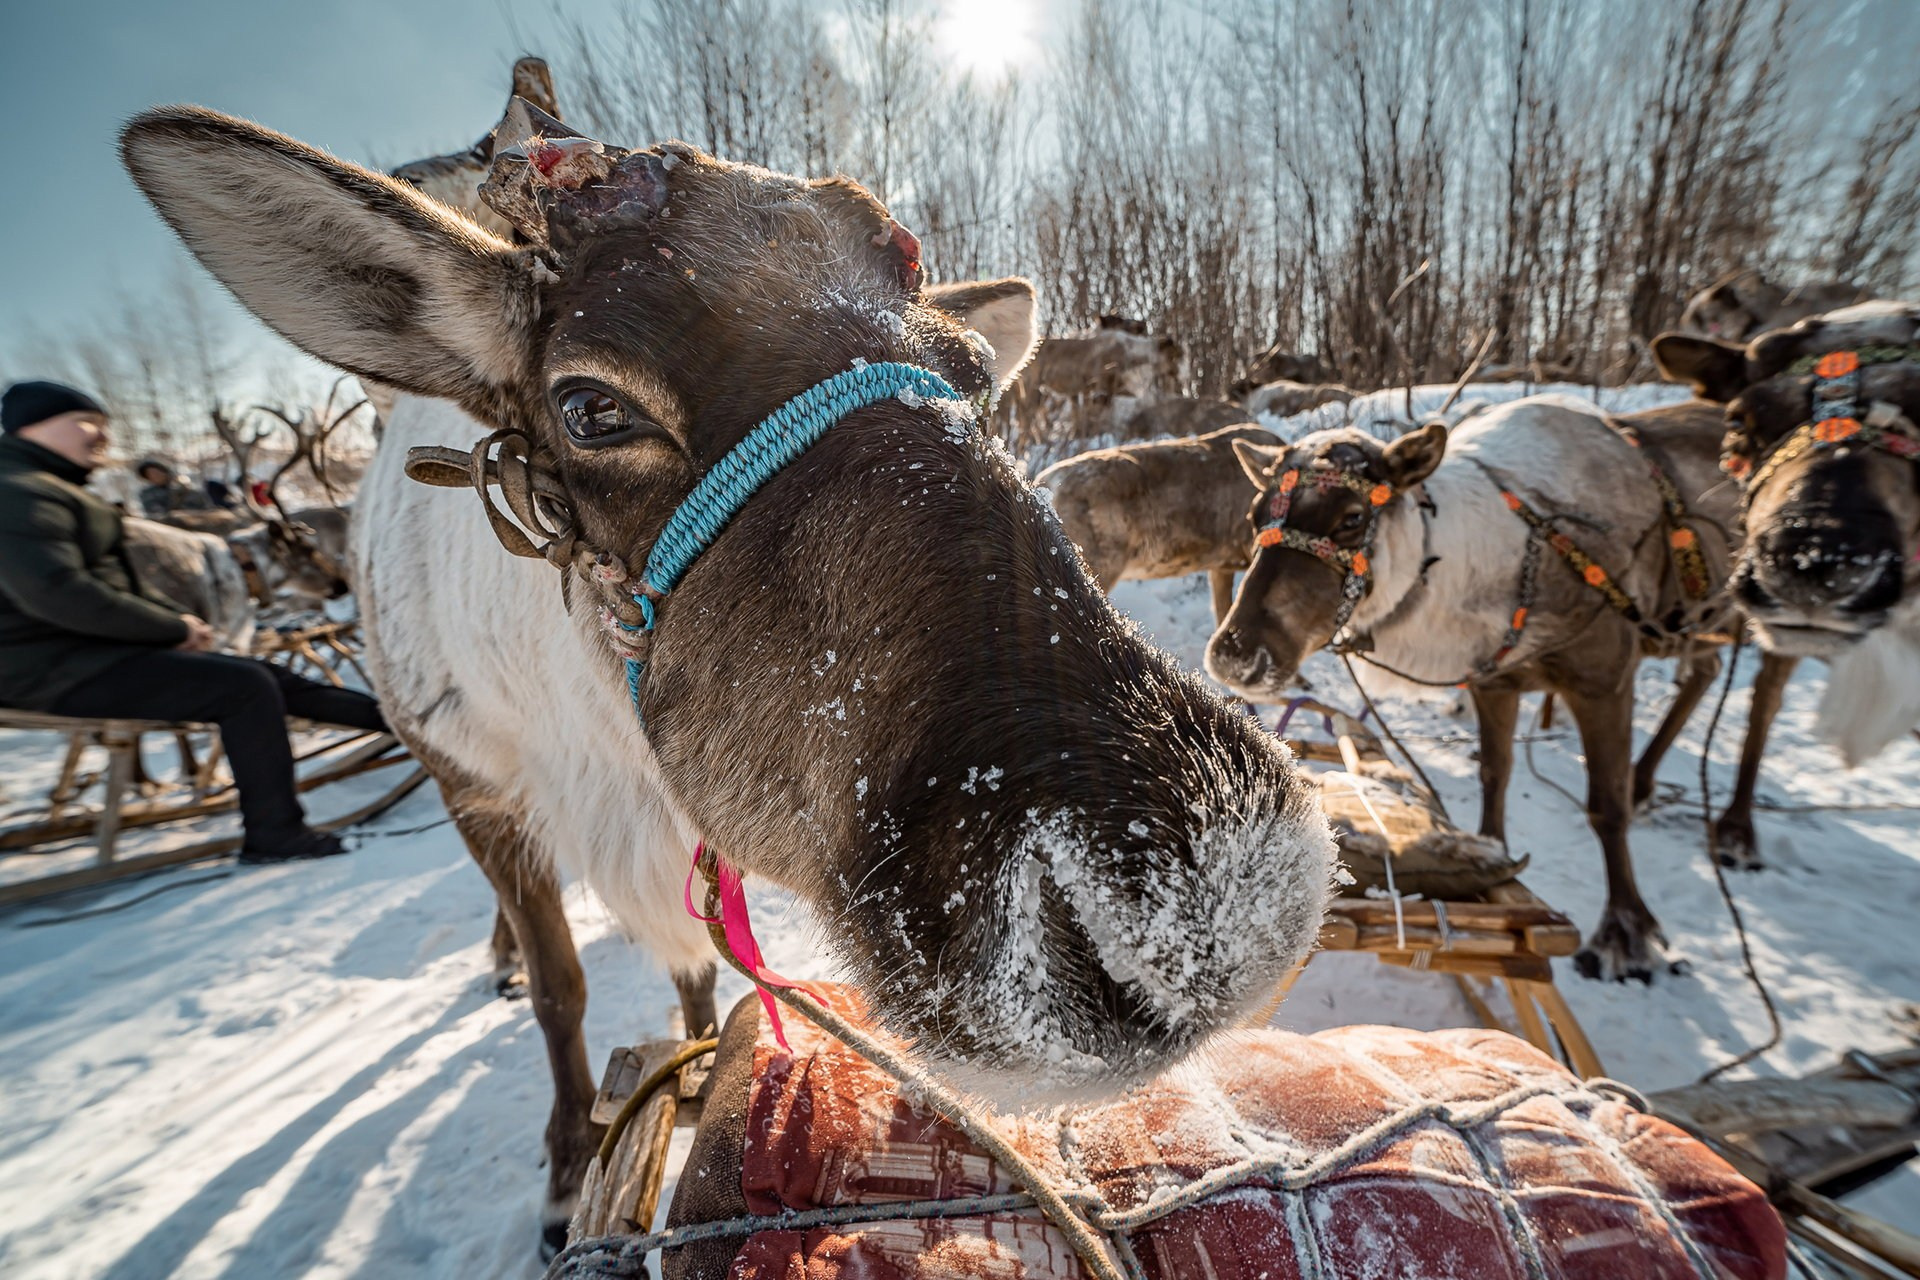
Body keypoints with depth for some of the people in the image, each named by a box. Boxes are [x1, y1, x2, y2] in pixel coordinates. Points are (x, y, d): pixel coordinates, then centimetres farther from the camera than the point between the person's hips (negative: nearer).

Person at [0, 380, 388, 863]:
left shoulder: (52, 489, 20)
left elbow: (115, 582, 23)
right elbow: (56, 592, -28)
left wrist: (174, 618, 4)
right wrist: (176, 627, -17)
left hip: (90, 651, 10)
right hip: (58, 670, -10)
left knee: (263, 677, 7)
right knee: (246, 687, -18)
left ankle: (387, 715, 13)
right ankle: (274, 834, -11)